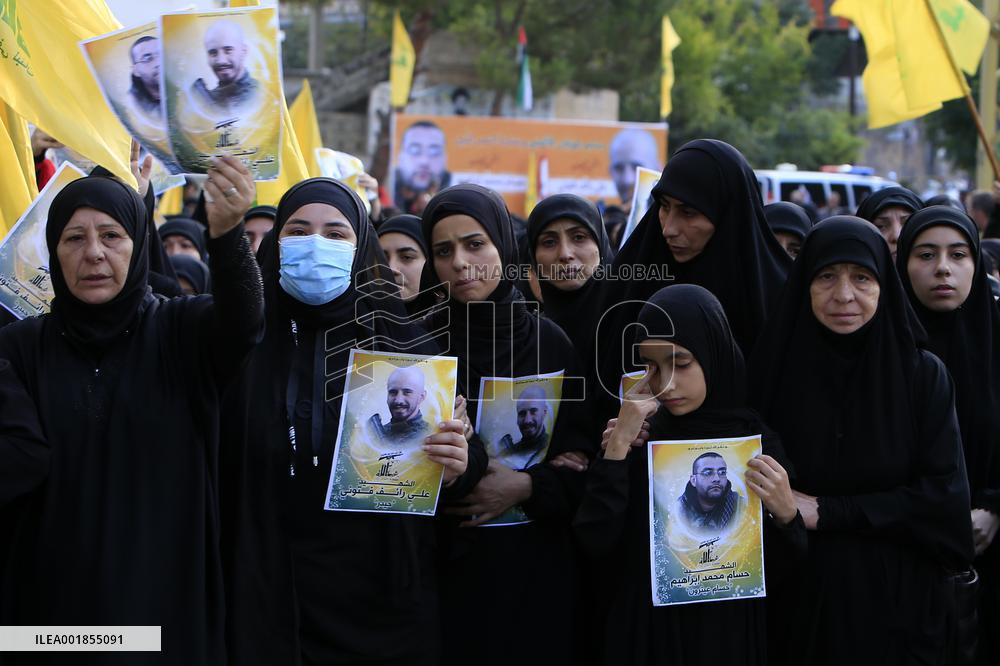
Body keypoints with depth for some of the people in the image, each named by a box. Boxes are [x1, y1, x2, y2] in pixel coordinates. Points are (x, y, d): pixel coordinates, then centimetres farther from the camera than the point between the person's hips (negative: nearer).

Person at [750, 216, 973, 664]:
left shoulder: (923, 374, -4)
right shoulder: (772, 369, -2)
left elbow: (947, 498, -11)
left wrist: (828, 512, -15)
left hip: (896, 608, 0)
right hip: (800, 605, 1)